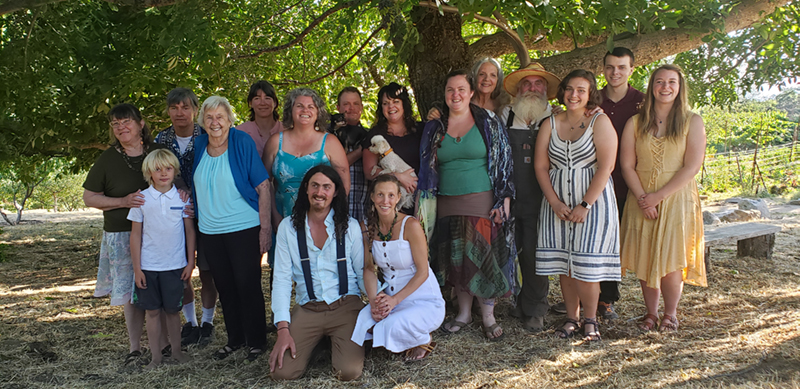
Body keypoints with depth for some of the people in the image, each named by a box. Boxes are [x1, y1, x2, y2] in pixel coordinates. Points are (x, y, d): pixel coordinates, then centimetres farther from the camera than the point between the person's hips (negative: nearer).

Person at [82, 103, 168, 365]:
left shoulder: (158, 153, 5)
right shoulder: (107, 159, 0)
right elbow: (89, 197, 1)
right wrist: (123, 201, -14)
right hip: (122, 236, -1)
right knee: (132, 292, 0)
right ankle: (135, 347, 11)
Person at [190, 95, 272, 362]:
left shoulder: (242, 143, -9)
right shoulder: (199, 145, 7)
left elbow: (263, 186, -11)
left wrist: (265, 227, -14)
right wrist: (193, 218, 14)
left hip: (244, 229, -5)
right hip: (210, 231, 6)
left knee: (248, 286, -1)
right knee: (224, 287, 13)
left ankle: (257, 342, 14)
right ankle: (235, 339, 28)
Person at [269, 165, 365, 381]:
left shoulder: (350, 226, 1)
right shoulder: (288, 227, 3)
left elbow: (363, 272, 4)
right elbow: (281, 280, 1)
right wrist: (283, 329, -7)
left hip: (346, 306, -1)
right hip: (307, 309, 1)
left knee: (349, 371, -21)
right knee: (282, 371, -16)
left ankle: (337, 341, 14)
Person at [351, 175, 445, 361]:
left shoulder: (410, 225, -16)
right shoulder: (368, 227, -1)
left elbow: (422, 272, -14)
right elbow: (369, 268, 4)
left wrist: (395, 299, -22)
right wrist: (373, 300, -12)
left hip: (424, 300, -5)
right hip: (389, 297, 5)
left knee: (392, 327, -31)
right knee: (359, 323, -21)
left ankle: (424, 340, 5)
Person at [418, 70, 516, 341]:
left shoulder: (488, 122, 0)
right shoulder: (435, 127, 9)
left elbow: (504, 162, 0)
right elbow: (427, 168, 14)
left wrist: (504, 201, -7)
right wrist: (425, 207, 8)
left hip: (483, 202, -3)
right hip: (447, 204, 3)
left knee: (485, 257, -1)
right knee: (455, 260, 8)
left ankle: (488, 316, 14)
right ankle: (464, 312, 24)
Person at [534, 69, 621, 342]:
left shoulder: (600, 122, -3)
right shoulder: (550, 124, 9)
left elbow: (606, 167, -11)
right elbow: (540, 166, 5)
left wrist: (585, 205, -15)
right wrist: (555, 202, -6)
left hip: (593, 201, -4)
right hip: (558, 204, 4)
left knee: (586, 264, -4)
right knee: (564, 263, 5)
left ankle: (590, 321, 13)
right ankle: (571, 318, 17)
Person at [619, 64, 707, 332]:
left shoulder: (692, 122, 1)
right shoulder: (635, 123, 6)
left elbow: (692, 166, -7)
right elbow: (627, 165, 2)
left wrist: (658, 196, -13)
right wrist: (642, 198, -11)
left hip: (677, 198, -2)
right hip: (641, 201, 2)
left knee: (671, 260, -4)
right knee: (644, 259, 3)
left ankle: (670, 313, 16)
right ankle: (651, 313, 19)